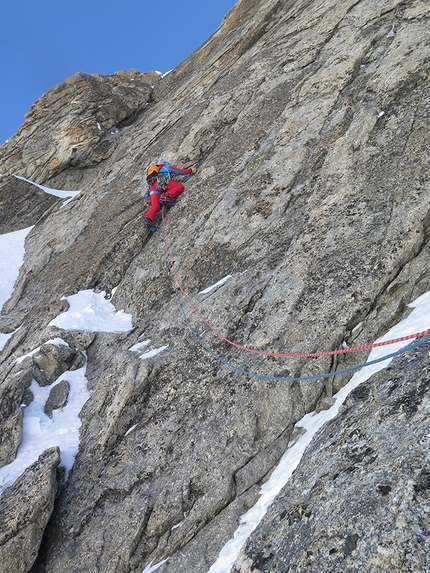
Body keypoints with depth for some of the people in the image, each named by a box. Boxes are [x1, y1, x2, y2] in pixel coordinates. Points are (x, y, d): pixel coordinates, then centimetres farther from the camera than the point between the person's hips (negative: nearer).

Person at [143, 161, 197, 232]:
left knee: (155, 205, -13)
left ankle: (148, 219, -40)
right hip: (161, 182, -5)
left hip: (152, 186, 5)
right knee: (180, 187, -1)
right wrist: (191, 170, 41)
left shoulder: (152, 171, 44)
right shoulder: (167, 167, 28)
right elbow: (182, 171, 27)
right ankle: (166, 196, -26)